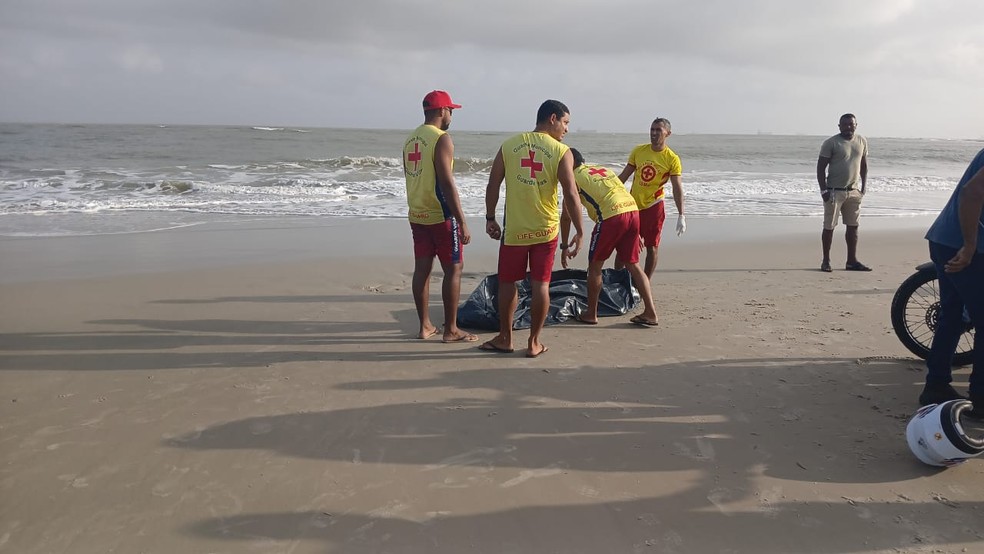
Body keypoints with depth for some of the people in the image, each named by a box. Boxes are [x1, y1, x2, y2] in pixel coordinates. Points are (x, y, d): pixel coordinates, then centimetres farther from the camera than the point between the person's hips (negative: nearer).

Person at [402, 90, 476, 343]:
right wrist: (462, 222, -18)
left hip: (417, 215, 8)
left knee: (422, 268, 10)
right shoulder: (442, 139, -14)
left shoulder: (410, 139, 11)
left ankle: (425, 326, 17)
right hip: (440, 215, -8)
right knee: (453, 269, 0)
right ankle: (451, 329, 4)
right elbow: (447, 183, -20)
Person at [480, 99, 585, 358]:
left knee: (507, 283, 13)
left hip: (514, 229, 1)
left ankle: (505, 338, 23)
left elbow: (493, 186, 2)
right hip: (546, 229, -1)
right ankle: (534, 342, 15)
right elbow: (571, 196, -11)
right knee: (540, 284, 8)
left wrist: (490, 218, 13)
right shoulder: (562, 152, -6)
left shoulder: (509, 145, 1)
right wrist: (579, 232, -3)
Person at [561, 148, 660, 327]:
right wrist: (635, 233, 30)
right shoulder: (603, 169, 29)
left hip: (611, 215, -6)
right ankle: (650, 313, 11)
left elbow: (566, 216, 9)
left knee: (595, 266, 10)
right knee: (632, 264, 15)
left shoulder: (574, 178, 10)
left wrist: (564, 246, 17)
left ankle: (591, 314, 18)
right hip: (633, 210, 6)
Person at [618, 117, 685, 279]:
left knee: (652, 247, 2)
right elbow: (624, 176, 9)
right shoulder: (638, 151, 2)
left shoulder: (672, 159, -9)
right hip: (632, 205, 4)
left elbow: (677, 188, -11)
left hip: (653, 206, -4)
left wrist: (681, 215, -18)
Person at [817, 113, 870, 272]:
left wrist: (863, 187, 8)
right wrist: (823, 190, -14)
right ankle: (826, 261, 7)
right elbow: (821, 167, -8)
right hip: (834, 191, -5)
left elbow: (864, 165, 15)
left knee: (853, 226, 7)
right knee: (829, 227, -1)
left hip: (854, 191, 5)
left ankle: (852, 261, 14)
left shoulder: (862, 142, 8)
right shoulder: (831, 143, -7)